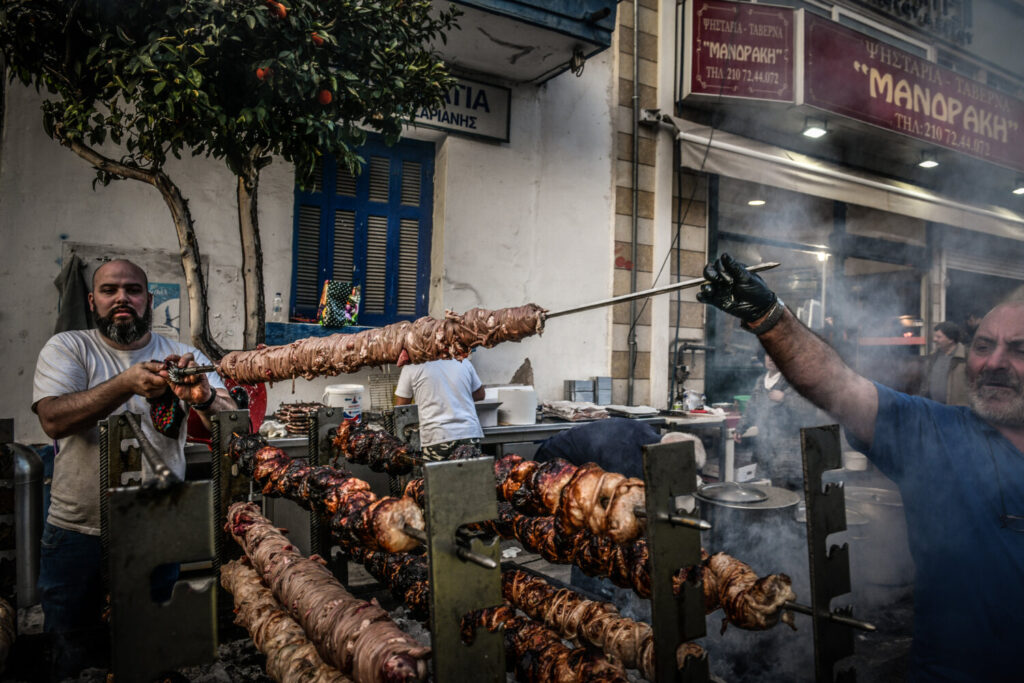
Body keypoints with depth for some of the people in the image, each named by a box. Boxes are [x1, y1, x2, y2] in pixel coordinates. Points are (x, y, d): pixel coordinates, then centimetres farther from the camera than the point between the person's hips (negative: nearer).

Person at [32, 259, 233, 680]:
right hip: (78, 534, -1)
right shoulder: (67, 349, -2)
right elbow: (54, 420, -18)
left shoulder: (182, 358, 0)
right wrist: (126, 383, -33)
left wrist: (204, 397, -32)